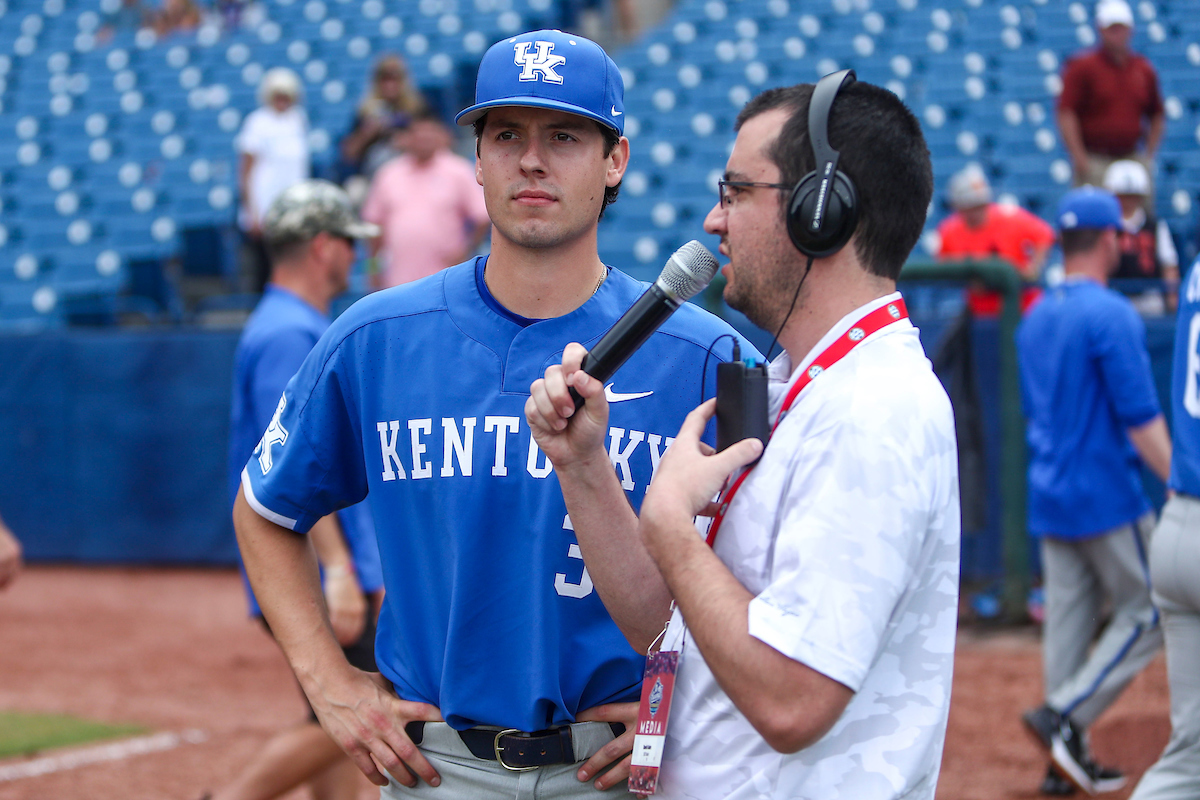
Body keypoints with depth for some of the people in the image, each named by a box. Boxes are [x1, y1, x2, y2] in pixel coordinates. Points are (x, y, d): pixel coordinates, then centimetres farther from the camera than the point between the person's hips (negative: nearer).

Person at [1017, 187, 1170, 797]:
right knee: (1149, 613, 2)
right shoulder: (1112, 315, -14)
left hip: (1050, 498, 7)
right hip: (1108, 497, -7)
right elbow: (1141, 418, -18)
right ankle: (1064, 716, -10)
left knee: (1067, 624, 8)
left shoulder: (1034, 319, 11)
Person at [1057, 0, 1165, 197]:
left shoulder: (1145, 70, 13)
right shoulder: (1082, 67, -1)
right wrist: (1079, 158, -12)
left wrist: (1149, 155, 12)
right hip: (1094, 159, -5)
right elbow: (1066, 113, -6)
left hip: (1133, 157, 5)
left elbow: (1157, 115, 22)